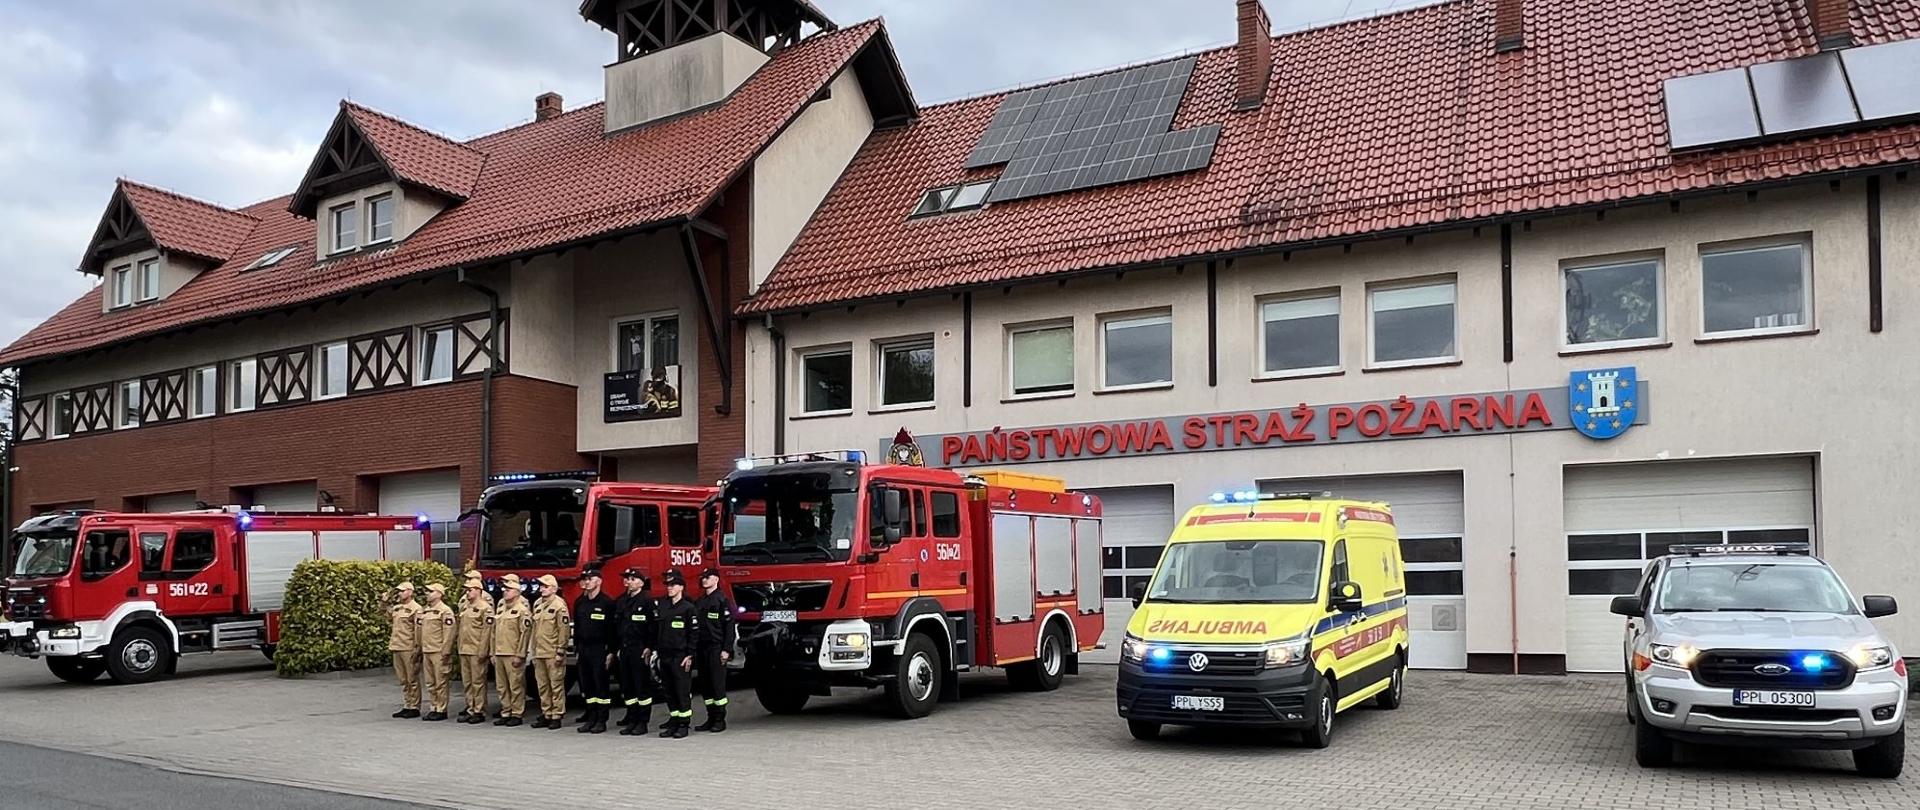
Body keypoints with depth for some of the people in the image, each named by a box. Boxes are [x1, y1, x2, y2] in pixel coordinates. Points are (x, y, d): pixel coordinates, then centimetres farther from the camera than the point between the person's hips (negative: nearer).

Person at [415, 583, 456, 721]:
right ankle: (433, 709, 19)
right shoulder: (424, 610, 15)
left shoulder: (445, 611, -10)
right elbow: (421, 631, 21)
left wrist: (445, 652, -18)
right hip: (426, 652, 8)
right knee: (430, 683, 12)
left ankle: (441, 710, 3)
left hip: (439, 652, -8)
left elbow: (448, 633, -15)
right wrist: (419, 650, 18)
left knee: (440, 683, -2)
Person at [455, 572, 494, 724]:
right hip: (464, 650, 8)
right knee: (466, 682, 11)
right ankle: (470, 707, 18)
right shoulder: (465, 605, 14)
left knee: (478, 682, -3)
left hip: (477, 651, -8)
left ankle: (479, 711, 1)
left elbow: (487, 631, -14)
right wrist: (459, 645, 15)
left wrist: (483, 651, -18)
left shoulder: (485, 607, -10)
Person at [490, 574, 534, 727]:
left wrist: (519, 655, -15)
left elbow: (525, 633, -12)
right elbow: (494, 632, 20)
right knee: (502, 686, 10)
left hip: (513, 655, -8)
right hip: (499, 655, 8)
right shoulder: (500, 608, 17)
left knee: (516, 685, -4)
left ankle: (517, 714, 2)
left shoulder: (522, 609, -7)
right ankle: (505, 713, 17)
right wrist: (493, 653, 16)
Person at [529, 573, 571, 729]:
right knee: (542, 686, 12)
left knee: (556, 685, -2)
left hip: (553, 654, -8)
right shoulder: (537, 604, 14)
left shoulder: (559, 605, -9)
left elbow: (563, 630, -12)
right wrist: (534, 651, 19)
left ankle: (557, 716, 2)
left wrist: (560, 652, -15)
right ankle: (546, 714, 19)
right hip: (539, 654, 8)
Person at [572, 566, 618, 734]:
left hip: (600, 649, -6)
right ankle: (591, 718, 15)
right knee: (587, 686, 8)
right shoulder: (579, 603, 13)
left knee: (601, 685, -3)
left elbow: (613, 629, -11)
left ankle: (602, 720, 1)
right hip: (584, 649, 6)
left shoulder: (607, 602, -8)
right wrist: (576, 649, 13)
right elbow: (576, 627, 18)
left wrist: (611, 652, -15)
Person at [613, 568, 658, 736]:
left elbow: (653, 625, -11)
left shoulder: (647, 601, -7)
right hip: (624, 649, 7)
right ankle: (632, 719, 16)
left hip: (640, 649, -7)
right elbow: (617, 625, 16)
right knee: (627, 686, 9)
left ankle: (643, 722, 3)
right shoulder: (621, 601, 14)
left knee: (642, 686, -2)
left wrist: (649, 647, -17)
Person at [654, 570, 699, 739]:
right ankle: (673, 722, 17)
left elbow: (694, 633, -8)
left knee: (683, 691, -3)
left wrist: (690, 655, -13)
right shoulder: (662, 606, 12)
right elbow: (656, 629, 17)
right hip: (665, 656, 6)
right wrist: (654, 649, 10)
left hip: (681, 657, -6)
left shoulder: (689, 608, -6)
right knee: (669, 691, 9)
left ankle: (684, 724, 1)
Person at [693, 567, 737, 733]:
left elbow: (729, 626, -10)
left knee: (718, 684, -6)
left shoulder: (722, 600, -6)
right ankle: (711, 718, 13)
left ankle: (720, 720, -1)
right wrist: (693, 649, 12)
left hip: (716, 649, -7)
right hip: (702, 649, 7)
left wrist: (726, 650, -16)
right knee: (705, 685, 7)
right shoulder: (699, 602, 16)